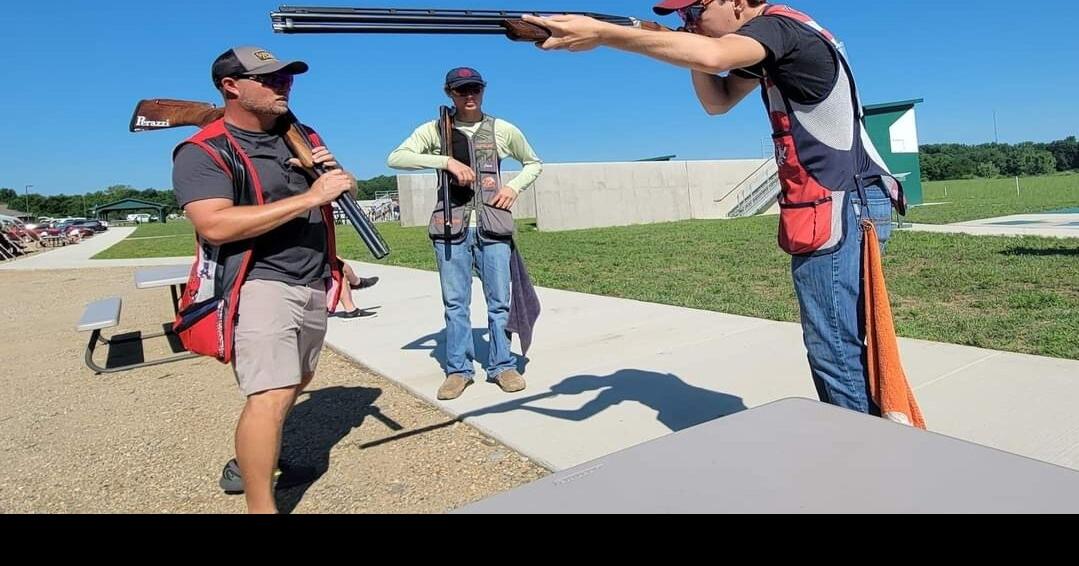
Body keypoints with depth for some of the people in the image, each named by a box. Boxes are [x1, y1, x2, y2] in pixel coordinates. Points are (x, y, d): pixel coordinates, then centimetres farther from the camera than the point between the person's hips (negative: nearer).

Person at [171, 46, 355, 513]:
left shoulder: (303, 138, 13)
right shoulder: (203, 153, -8)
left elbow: (342, 194, 21)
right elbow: (216, 225, -23)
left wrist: (333, 172, -4)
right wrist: (309, 197, -25)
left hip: (315, 285, 8)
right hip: (257, 284, -7)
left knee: (296, 382, 19)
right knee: (271, 396, -18)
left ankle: (249, 462, 39)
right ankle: (260, 507, -7)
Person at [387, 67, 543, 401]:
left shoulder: (503, 130, 7)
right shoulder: (434, 130, 4)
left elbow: (534, 164, 20)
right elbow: (395, 159, -10)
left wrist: (515, 187, 0)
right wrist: (447, 161, -19)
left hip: (493, 226, 1)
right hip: (451, 226, 0)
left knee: (499, 300, 4)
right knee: (455, 302, 5)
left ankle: (502, 365, 17)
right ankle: (459, 369, 16)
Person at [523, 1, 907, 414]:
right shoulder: (768, 37, 16)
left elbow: (712, 56, -34)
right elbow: (718, 101, 21)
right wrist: (691, 47, 3)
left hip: (841, 207, -10)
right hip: (845, 206, 10)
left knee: (835, 349, -6)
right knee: (838, 345, 17)